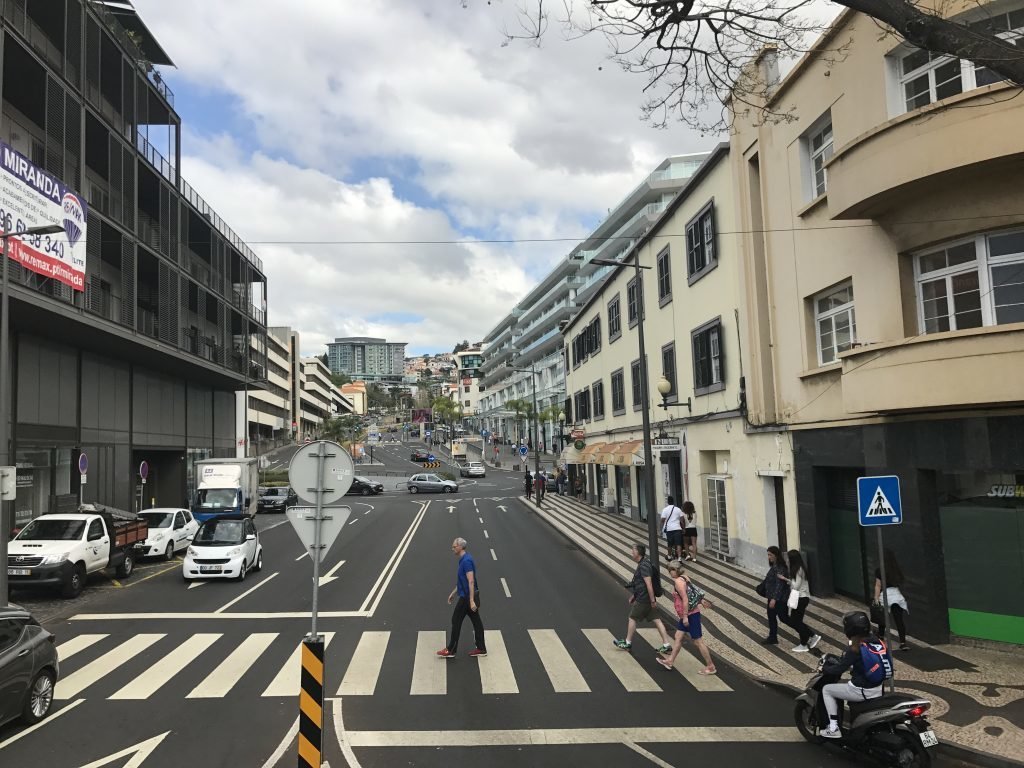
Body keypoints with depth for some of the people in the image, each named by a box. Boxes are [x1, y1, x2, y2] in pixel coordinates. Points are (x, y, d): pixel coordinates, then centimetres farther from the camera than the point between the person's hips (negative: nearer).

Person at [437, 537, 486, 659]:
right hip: (469, 596, 10)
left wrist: (471, 601, -26)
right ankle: (481, 649, 14)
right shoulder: (464, 559, 12)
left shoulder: (466, 561, -20)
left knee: (456, 621, 0)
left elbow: (471, 581, -24)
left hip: (467, 597, -10)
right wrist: (453, 593, 25)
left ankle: (451, 650, 9)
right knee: (476, 621, 10)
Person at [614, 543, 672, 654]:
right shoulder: (642, 563, 11)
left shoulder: (644, 566, -21)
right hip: (645, 598, 9)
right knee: (656, 620, 8)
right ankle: (666, 645, 9)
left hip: (643, 599, -9)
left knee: (632, 619, 6)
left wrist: (652, 600, -23)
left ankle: (627, 643, 19)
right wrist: (634, 595, 27)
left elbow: (649, 584, -24)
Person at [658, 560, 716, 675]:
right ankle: (670, 661, 24)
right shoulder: (683, 578, 7)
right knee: (678, 637, 15)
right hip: (688, 614, 10)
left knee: (698, 641, 2)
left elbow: (685, 599, -24)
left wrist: (685, 616, -21)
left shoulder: (678, 581, -20)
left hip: (691, 615, -10)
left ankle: (710, 667, 13)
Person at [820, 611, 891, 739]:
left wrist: (825, 668, 0)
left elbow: (839, 669, -18)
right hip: (879, 689, 8)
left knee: (827, 690, 9)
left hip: (862, 691, -8)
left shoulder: (856, 648, -21)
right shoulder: (876, 640, 1)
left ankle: (834, 728, 6)